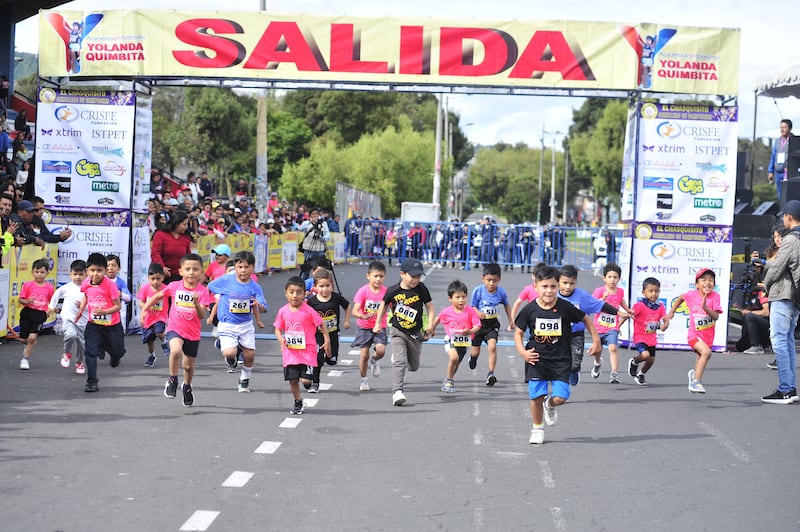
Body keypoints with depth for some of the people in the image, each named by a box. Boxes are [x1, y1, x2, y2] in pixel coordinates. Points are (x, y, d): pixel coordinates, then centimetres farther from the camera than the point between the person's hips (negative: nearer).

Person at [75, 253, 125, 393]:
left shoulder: (110, 285, -20)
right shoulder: (86, 284, -6)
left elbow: (118, 306, -15)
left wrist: (104, 311, -28)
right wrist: (80, 312, 15)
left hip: (112, 325, -2)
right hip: (94, 324, 2)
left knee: (117, 352, 14)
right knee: (91, 352, -10)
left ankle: (115, 356, 53)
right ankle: (91, 382, -3)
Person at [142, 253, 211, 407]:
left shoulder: (202, 291, -10)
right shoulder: (174, 286, -6)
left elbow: (202, 316, -17)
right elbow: (158, 296, 12)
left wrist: (197, 303, -35)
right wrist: (145, 309, 9)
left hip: (193, 333, 1)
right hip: (175, 329, -1)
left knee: (188, 366, 14)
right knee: (176, 351, -32)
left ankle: (187, 386, 46)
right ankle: (172, 381, -9)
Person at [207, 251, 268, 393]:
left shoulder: (254, 287, -7)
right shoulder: (225, 280, -9)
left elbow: (263, 309, -9)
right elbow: (208, 288, 6)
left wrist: (259, 305, -33)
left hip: (246, 325, 2)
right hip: (227, 324, -2)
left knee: (249, 355, 2)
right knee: (229, 353, -20)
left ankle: (245, 379, 30)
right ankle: (227, 351, 20)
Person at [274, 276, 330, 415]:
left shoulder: (308, 311, -11)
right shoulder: (283, 311, -1)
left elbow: (321, 325, -2)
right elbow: (278, 329, 8)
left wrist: (327, 341, -6)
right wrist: (281, 340, -12)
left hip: (307, 352, -3)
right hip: (290, 352, 3)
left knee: (306, 380, -10)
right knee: (292, 380, 7)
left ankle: (309, 382, 27)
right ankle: (298, 402, 29)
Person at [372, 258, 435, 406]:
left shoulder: (421, 289, -9)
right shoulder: (393, 291, -11)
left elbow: (429, 306, -2)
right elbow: (384, 305, 7)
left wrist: (430, 323, -17)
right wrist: (378, 324, 6)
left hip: (415, 333, 3)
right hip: (398, 332, -3)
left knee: (414, 366, 17)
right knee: (400, 362, -20)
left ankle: (396, 357, 50)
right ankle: (397, 392, -22)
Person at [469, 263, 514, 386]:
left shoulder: (501, 292, -10)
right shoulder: (478, 291, -17)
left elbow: (506, 305, 10)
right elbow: (472, 306, -11)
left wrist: (511, 321, 13)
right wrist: (478, 313, -32)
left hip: (493, 324, 0)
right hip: (478, 323, 0)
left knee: (492, 346, -22)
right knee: (475, 352, 12)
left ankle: (491, 374, -17)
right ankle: (473, 357, 51)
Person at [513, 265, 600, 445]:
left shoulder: (565, 307, -8)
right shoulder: (530, 309, -7)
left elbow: (586, 319, 7)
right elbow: (518, 332, 3)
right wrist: (522, 352, -11)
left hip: (561, 360, 0)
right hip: (536, 359, 0)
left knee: (560, 398, -9)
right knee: (536, 396, -2)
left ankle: (550, 405, 28)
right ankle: (537, 429, 22)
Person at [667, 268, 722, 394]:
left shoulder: (715, 296, -11)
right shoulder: (691, 295, -9)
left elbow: (716, 316, -20)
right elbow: (680, 298, 15)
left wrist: (705, 307, -35)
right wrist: (671, 312, 18)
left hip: (708, 335, 3)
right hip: (695, 334, -3)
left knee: (701, 359, 22)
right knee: (706, 352, -30)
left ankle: (694, 374, 56)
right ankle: (696, 381, -25)